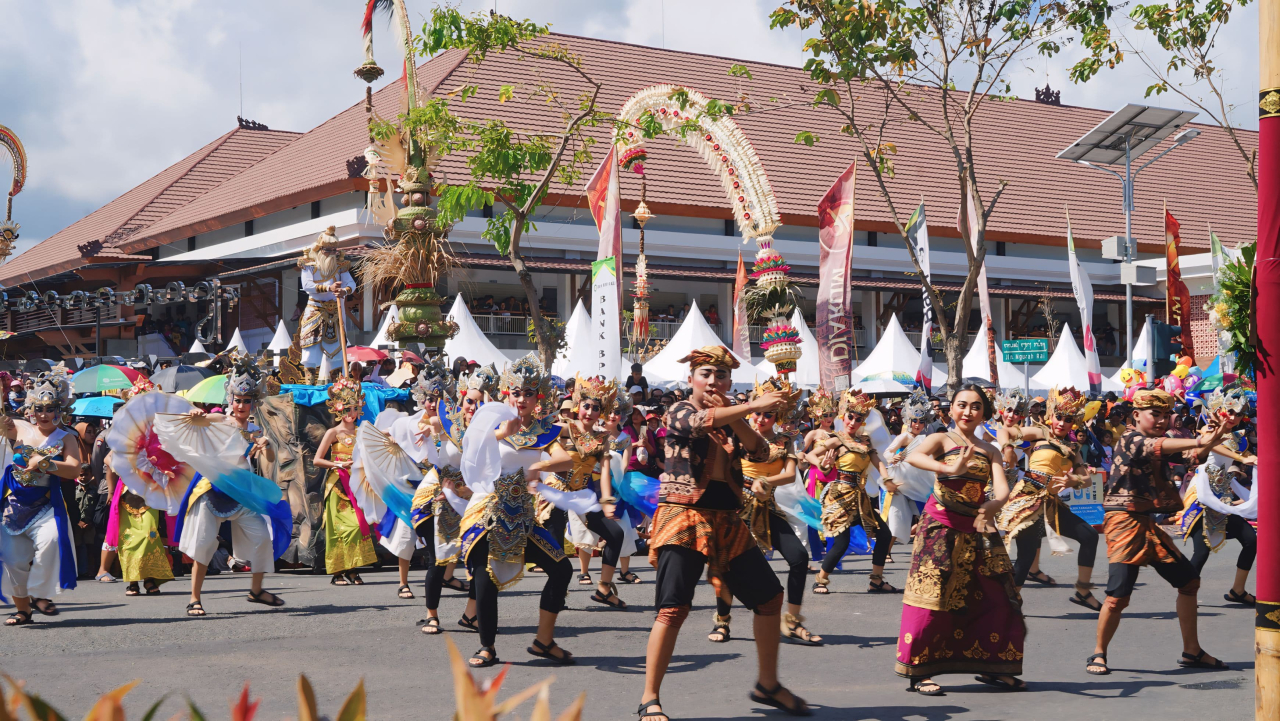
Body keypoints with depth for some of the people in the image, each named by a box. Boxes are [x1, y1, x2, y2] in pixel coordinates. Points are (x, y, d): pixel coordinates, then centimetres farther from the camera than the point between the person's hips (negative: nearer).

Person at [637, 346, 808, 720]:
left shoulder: (730, 419, 15)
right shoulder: (680, 412, -2)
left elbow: (760, 453, 1)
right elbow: (700, 421, -25)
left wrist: (733, 417, -9)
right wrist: (752, 407, -31)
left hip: (727, 521, 7)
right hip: (684, 519, -7)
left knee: (770, 595, 9)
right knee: (673, 609, -15)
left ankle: (767, 684, 24)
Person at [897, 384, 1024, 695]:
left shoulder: (990, 451, 12)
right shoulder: (941, 439, 0)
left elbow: (1002, 489, -4)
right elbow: (913, 456, -23)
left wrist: (992, 506, -28)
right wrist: (949, 469, -41)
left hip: (978, 528, 5)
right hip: (941, 526, -5)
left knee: (998, 598, 3)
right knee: (933, 597, -8)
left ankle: (992, 666, 16)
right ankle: (919, 672, -3)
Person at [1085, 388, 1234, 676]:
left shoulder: (1164, 445, 14)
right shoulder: (1130, 440, -10)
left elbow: (1192, 457, 1)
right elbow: (1158, 446, -29)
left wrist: (1209, 437, -19)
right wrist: (1199, 441, -42)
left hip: (1152, 525, 9)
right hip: (1126, 524, -9)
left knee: (1189, 580, 10)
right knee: (1118, 596, -14)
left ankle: (1191, 652, 22)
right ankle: (1099, 654, 6)